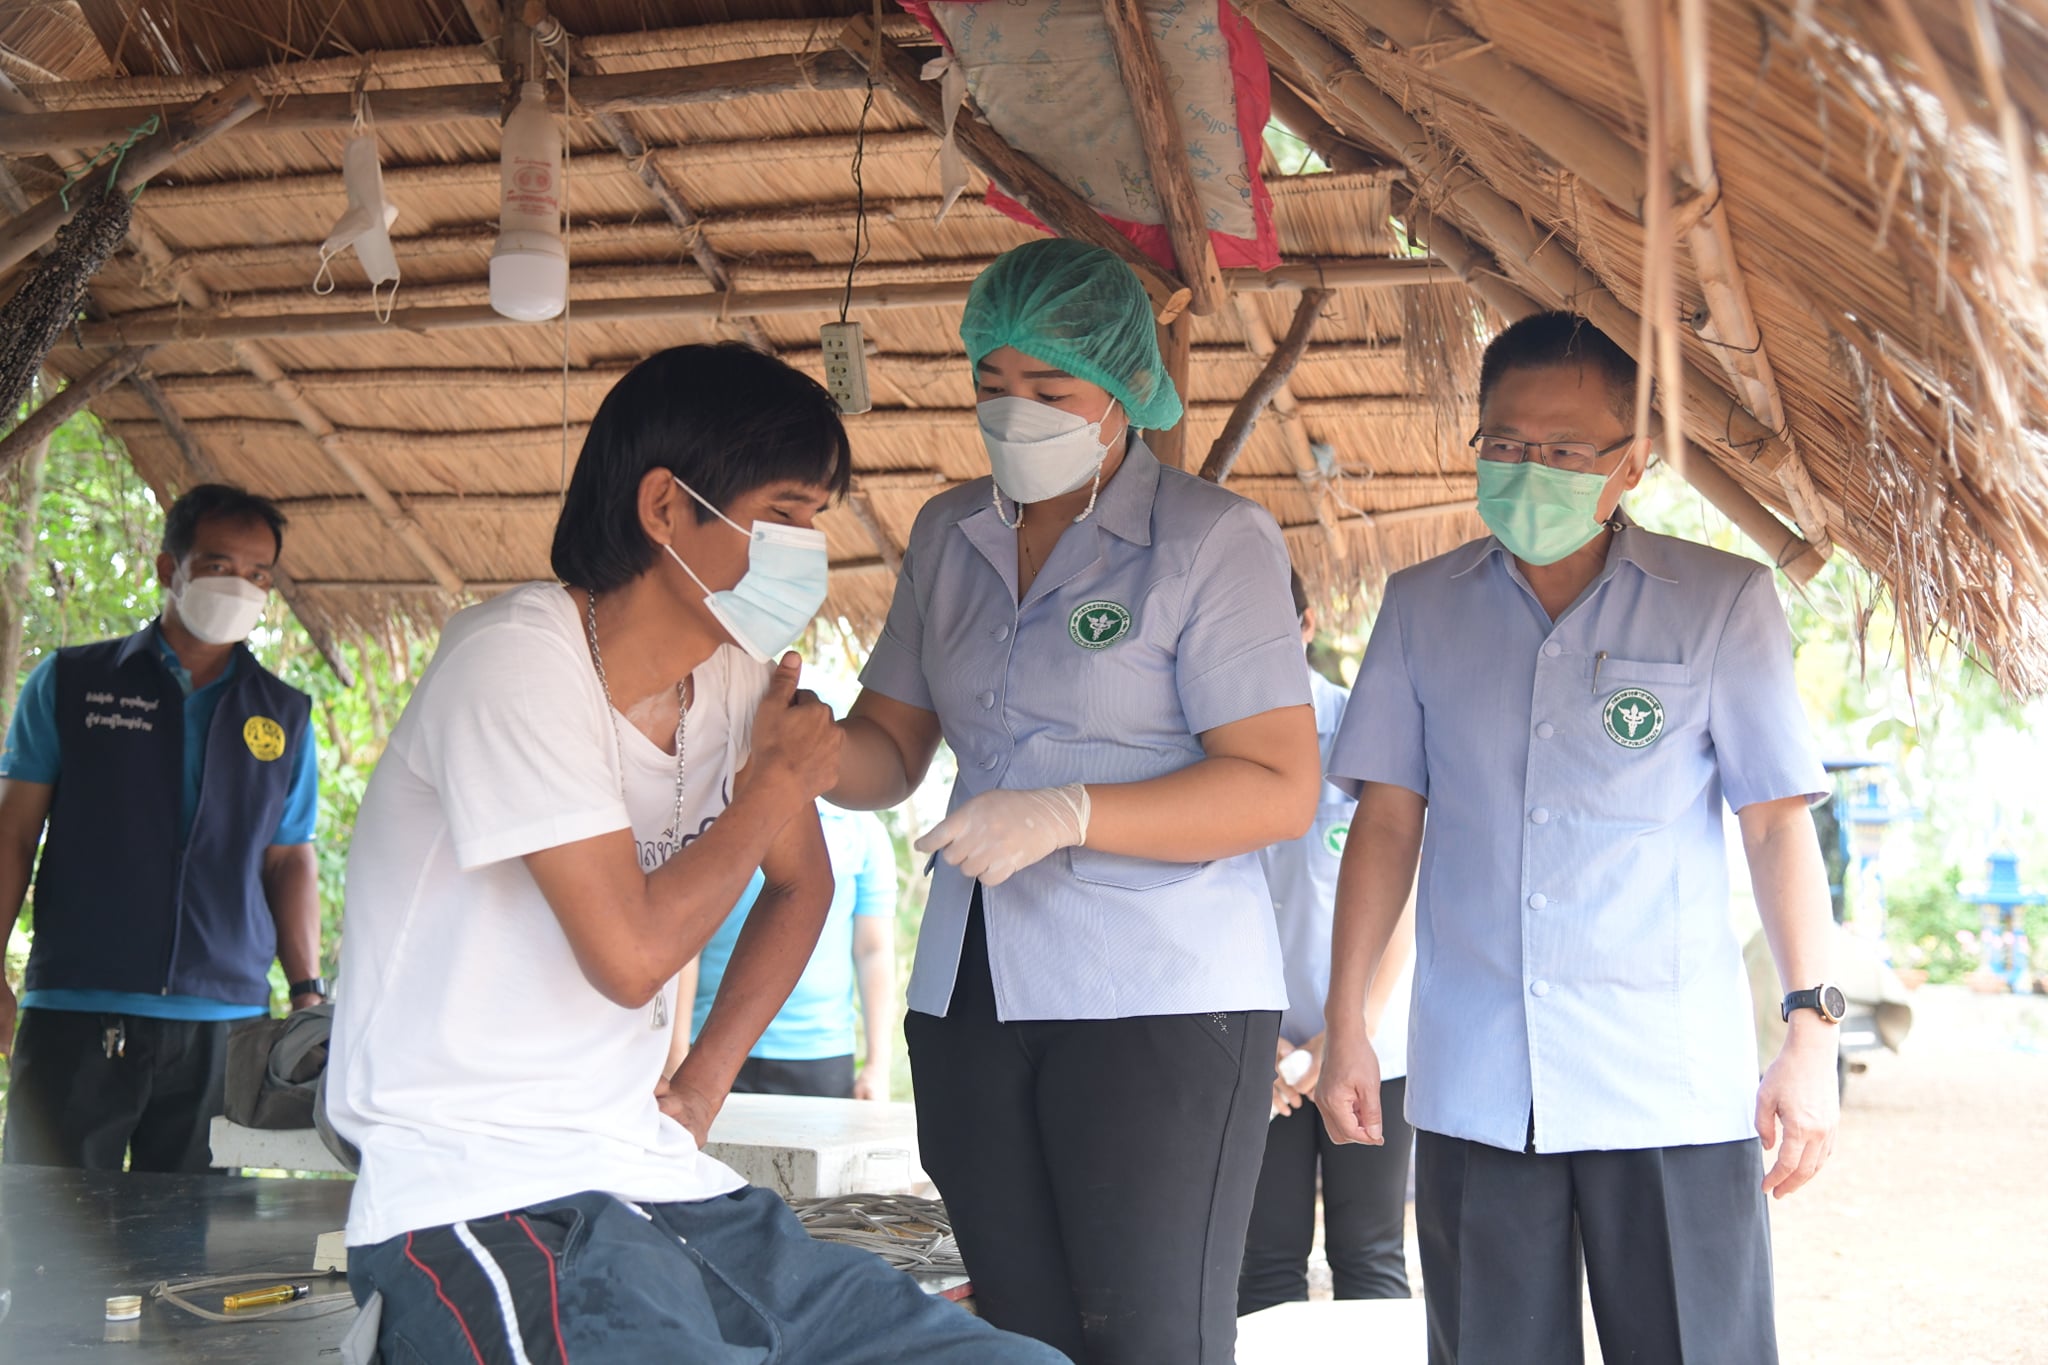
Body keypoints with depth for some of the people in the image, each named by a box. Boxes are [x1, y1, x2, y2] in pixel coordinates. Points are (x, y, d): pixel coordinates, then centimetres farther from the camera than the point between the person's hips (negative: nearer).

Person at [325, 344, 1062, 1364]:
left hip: (662, 1190, 8)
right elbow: (631, 955, -18)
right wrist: (774, 782, -4)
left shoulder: (740, 670, 8)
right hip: (484, 1202, -7)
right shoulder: (518, 665, -14)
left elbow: (799, 884, 24)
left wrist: (701, 1088, 12)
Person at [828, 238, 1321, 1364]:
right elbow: (890, 749, 14)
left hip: (1160, 1003, -5)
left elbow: (1282, 790, -12)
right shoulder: (947, 535, 13)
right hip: (968, 999, 6)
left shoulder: (1214, 540, -5)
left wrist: (1067, 815, -22)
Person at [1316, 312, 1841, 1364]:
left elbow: (1777, 822, 1)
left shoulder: (1722, 600, 2)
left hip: (1674, 1083, -2)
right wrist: (1346, 1027, 4)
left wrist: (1811, 1027, -6)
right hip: (1471, 1083, 2)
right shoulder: (1420, 608, 8)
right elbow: (1387, 821, 9)